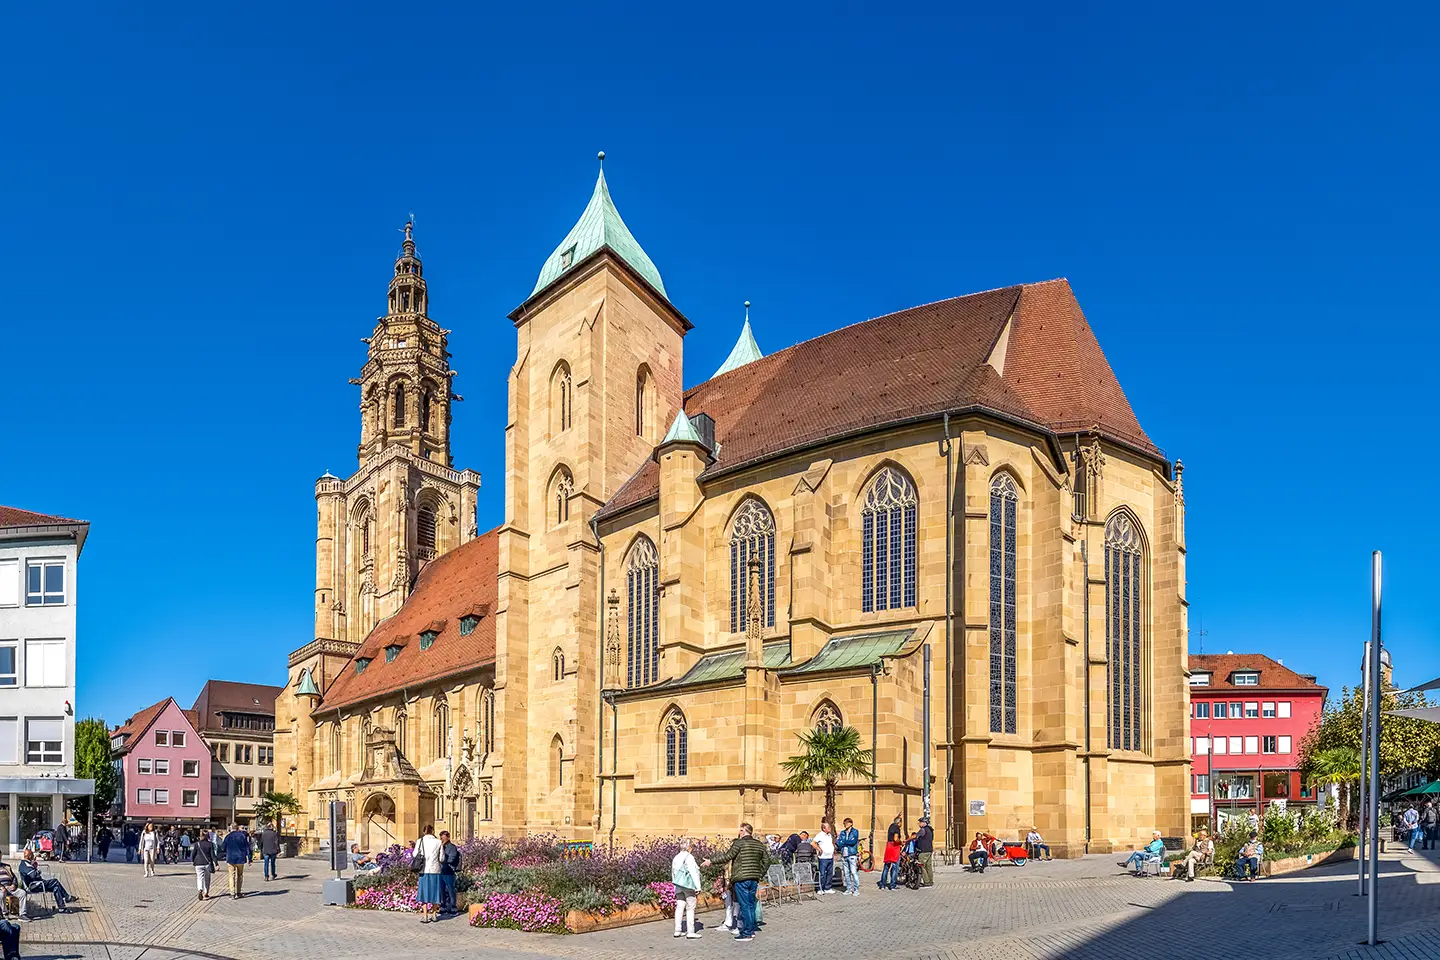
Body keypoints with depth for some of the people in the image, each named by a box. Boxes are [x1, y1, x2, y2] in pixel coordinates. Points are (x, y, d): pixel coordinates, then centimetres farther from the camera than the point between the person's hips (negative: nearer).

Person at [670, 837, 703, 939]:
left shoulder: (676, 858, 10)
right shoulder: (689, 857, -12)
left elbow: (673, 873, 15)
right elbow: (693, 873, -13)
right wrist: (698, 887, -10)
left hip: (678, 886, 7)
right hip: (688, 885, -7)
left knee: (679, 907, 10)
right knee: (690, 908, -2)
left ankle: (678, 930, 12)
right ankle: (690, 932, -3)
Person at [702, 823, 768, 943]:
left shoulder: (739, 843, -9)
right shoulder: (759, 844, 11)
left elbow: (727, 857, -11)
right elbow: (766, 860, 15)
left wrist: (711, 861, -4)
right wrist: (760, 874, 22)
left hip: (741, 879, -7)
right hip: (754, 879, 7)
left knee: (744, 905, -4)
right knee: (751, 905, 15)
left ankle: (747, 934, -3)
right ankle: (751, 930, 20)